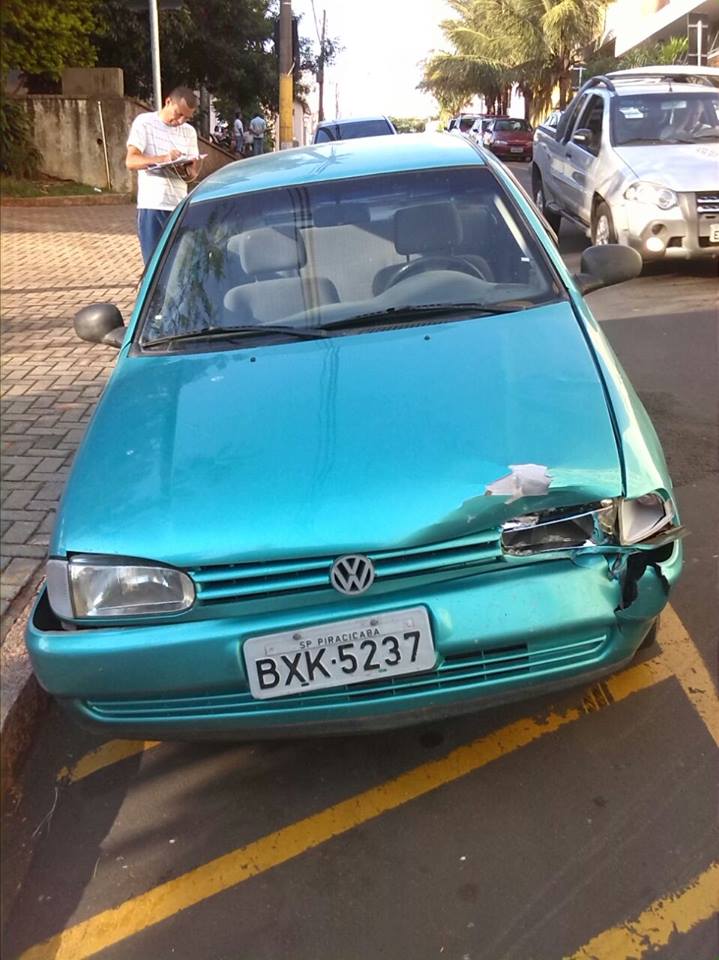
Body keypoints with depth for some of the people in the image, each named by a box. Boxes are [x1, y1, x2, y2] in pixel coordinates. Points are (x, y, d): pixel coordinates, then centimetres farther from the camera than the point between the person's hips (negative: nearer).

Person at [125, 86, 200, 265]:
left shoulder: (189, 132, 13)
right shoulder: (144, 122, 1)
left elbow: (193, 173, 11)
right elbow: (131, 161, -9)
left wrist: (189, 170, -15)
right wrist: (163, 159, -25)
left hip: (180, 206, 3)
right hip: (151, 206, -3)